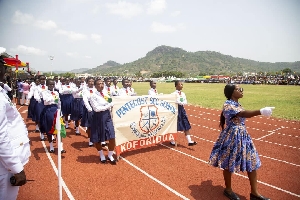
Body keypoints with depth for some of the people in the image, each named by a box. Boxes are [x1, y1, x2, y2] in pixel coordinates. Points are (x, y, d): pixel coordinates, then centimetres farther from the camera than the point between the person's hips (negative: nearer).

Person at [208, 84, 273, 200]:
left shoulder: (237, 104, 9)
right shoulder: (228, 105, -20)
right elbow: (243, 114, -36)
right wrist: (261, 112, -51)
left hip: (243, 135, 9)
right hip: (232, 136, -9)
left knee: (252, 162, 11)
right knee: (229, 164, 8)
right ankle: (228, 190, 29)